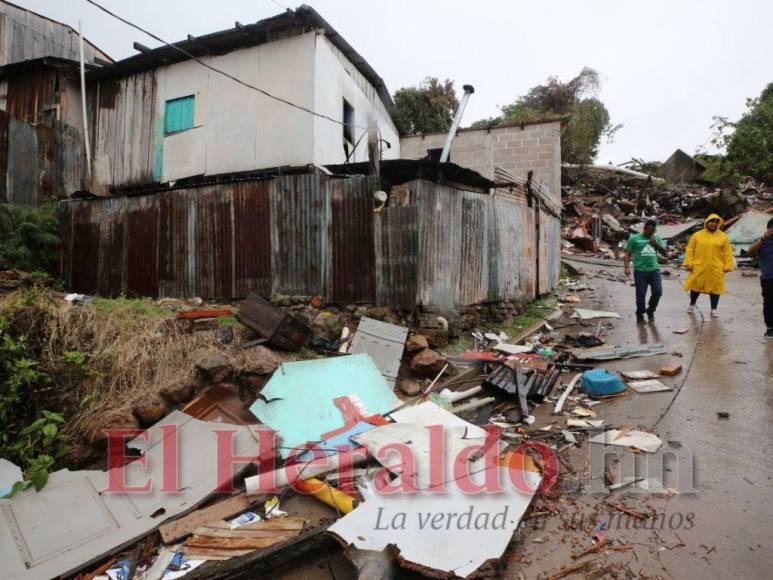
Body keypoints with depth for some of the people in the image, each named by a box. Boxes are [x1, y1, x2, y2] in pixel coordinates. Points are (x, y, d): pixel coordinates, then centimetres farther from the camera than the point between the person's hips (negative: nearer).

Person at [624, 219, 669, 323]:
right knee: (641, 294, 2)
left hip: (654, 270, 3)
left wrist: (656, 244, -7)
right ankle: (640, 315, 18)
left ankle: (650, 310, 21)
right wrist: (627, 267, -10)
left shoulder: (657, 238, 12)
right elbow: (628, 254, 2)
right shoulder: (634, 238, 2)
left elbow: (665, 253, 10)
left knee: (658, 292, -3)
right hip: (640, 271, -3)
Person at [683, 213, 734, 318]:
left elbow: (727, 253, 4)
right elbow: (690, 250, 2)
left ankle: (714, 309, 15)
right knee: (696, 286, 10)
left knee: (715, 288, 4)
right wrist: (689, 263, -6)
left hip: (716, 269, 0)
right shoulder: (697, 235, 1)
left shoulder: (723, 237, 4)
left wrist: (727, 266, -3)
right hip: (699, 267, 0)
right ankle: (692, 304, 31)